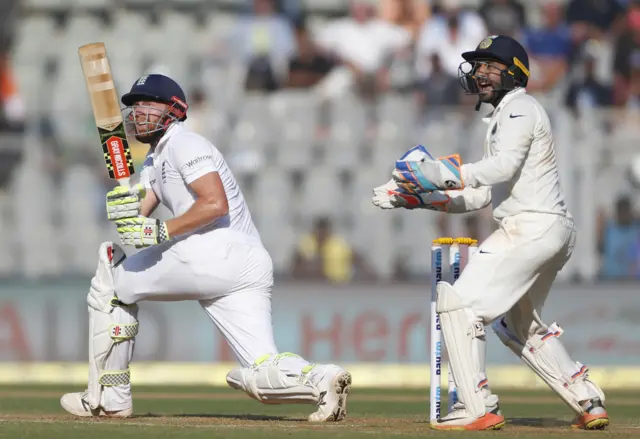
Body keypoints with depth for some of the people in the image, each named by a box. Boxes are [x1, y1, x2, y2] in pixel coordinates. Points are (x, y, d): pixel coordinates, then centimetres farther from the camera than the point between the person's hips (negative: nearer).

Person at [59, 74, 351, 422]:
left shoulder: (183, 144, -2)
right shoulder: (154, 160, 29)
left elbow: (216, 203, -16)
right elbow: (137, 216, 15)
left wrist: (161, 231, -17)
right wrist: (123, 204, -7)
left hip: (215, 253, -9)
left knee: (110, 280, 8)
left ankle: (110, 397, 8)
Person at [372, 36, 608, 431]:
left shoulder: (520, 109, -6)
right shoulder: (505, 117, 25)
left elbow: (503, 166, -25)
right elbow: (480, 195, 21)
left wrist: (446, 174, -33)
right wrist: (414, 196, 13)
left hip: (532, 227, -11)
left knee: (459, 301, -12)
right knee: (521, 327, 23)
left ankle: (478, 409, -15)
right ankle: (588, 402, 22)